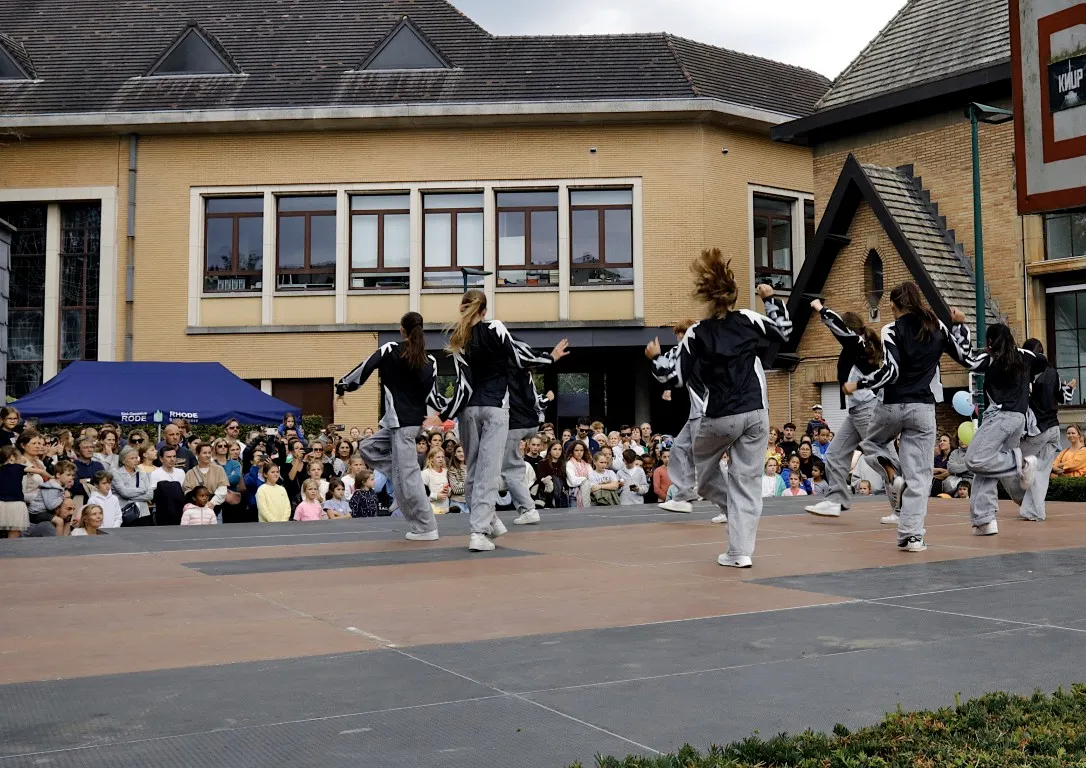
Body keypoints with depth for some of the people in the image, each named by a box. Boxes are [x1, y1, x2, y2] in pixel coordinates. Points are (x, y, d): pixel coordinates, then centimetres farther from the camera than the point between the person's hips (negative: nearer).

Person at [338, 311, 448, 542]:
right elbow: (431, 397, 2)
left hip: (401, 421, -7)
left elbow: (365, 369, -4)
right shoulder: (429, 361, 3)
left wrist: (343, 386, 11)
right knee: (368, 448, 21)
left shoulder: (390, 350, -7)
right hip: (415, 420, 7)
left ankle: (426, 528, 0)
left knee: (407, 474, -2)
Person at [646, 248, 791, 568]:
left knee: (702, 472, 23)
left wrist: (655, 359, 15)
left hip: (720, 418, -3)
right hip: (755, 413, 3)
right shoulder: (749, 320, 2)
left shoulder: (697, 334, -5)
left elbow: (677, 376, -1)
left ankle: (736, 511, 21)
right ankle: (741, 551, 1)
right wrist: (771, 299, 28)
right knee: (747, 480, 5)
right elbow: (784, 331, 19)